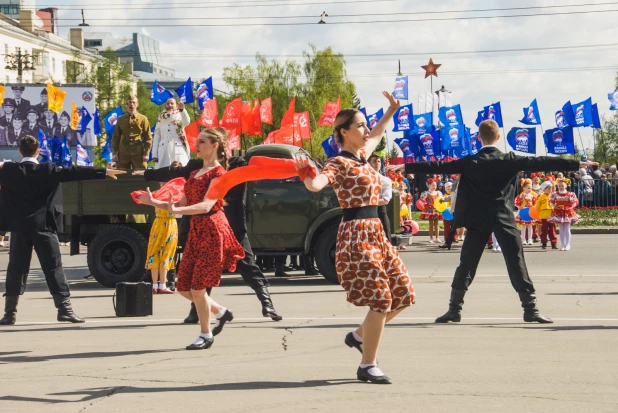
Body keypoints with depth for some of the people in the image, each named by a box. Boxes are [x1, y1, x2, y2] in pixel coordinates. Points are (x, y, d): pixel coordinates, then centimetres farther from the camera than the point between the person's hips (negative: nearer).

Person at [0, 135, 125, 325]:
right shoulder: (47, 171, -6)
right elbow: (74, 173, -9)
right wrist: (104, 172, -9)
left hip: (18, 227, 2)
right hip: (42, 225, -2)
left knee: (16, 269, 9)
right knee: (53, 268, 0)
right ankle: (64, 309, -3)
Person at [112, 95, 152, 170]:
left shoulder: (143, 119, 5)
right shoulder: (121, 119, 11)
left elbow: (148, 137, 4)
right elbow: (115, 137, 11)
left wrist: (146, 153, -5)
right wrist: (114, 153, 1)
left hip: (138, 154, -2)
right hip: (123, 154, 2)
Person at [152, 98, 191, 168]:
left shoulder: (180, 116, 9)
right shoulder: (161, 119, 16)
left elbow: (187, 122, -15)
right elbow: (156, 136, 12)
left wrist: (182, 109, -33)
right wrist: (154, 154, 3)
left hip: (178, 150, -2)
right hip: (164, 151, 2)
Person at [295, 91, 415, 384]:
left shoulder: (361, 156, 14)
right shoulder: (338, 164, -12)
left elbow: (375, 135, 37)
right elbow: (316, 185, -33)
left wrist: (391, 111, 40)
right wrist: (307, 175, -53)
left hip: (375, 233, 9)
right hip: (356, 235, -9)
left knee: (402, 295, 10)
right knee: (380, 300, -12)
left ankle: (359, 335, 26)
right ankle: (367, 366, -3)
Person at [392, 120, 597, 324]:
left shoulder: (469, 163, -1)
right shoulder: (510, 160, -3)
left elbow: (439, 167, -1)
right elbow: (540, 163, -6)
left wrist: (406, 167, 4)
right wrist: (577, 164, -5)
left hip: (477, 220, 1)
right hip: (504, 219, -1)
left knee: (466, 264, 9)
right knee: (517, 264, 1)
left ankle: (454, 309, 9)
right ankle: (530, 309, -2)